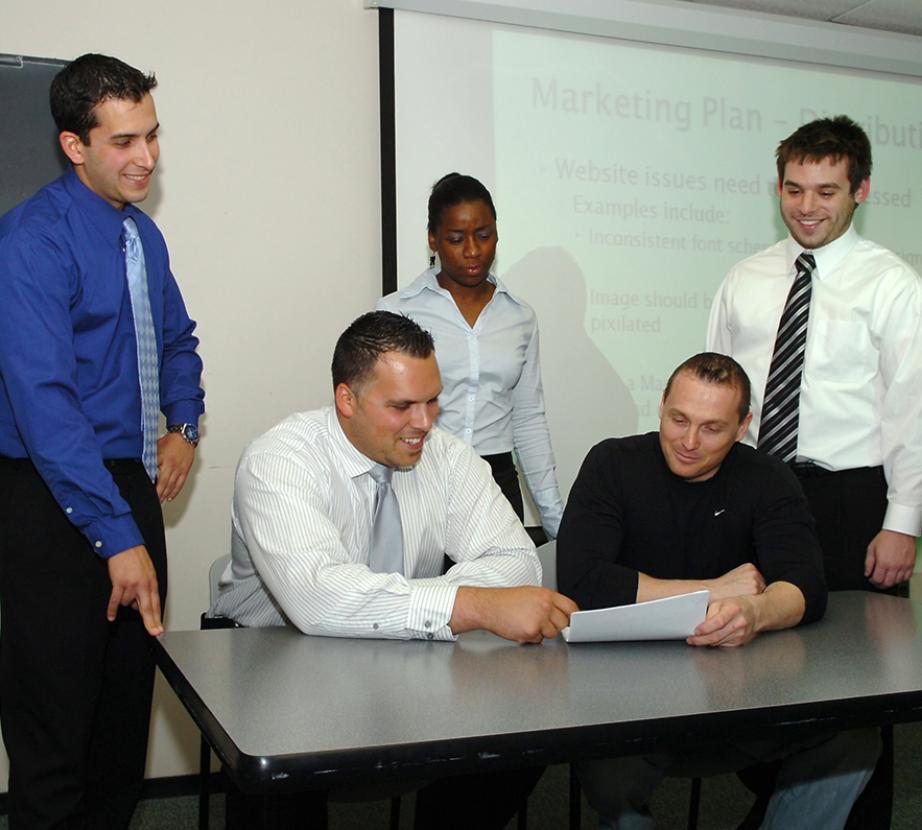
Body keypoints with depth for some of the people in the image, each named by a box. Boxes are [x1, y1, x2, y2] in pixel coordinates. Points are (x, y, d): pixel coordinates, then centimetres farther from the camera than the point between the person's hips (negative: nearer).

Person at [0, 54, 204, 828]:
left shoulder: (143, 233, 10)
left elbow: (177, 339, 25)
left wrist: (186, 425, 5)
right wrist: (117, 536, -27)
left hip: (131, 486, 8)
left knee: (128, 705, 16)